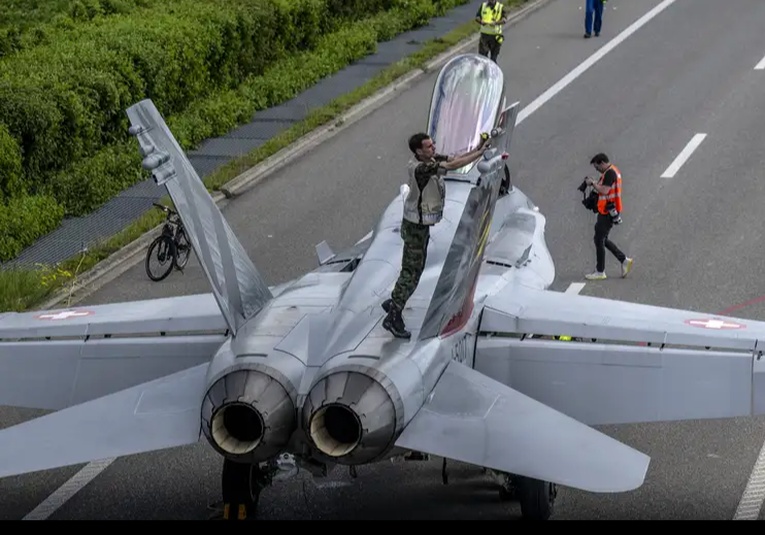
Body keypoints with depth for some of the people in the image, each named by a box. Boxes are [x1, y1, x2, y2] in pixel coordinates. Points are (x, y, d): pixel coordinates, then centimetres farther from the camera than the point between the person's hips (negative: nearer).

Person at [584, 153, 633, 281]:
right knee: (602, 240, 16)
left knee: (599, 240, -4)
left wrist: (593, 183, -14)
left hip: (607, 211, -11)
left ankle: (600, 272, 1)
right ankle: (624, 260, 17)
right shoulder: (613, 171, 16)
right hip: (609, 211, 11)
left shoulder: (610, 173, -17)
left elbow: (604, 191, -26)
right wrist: (595, 184, 4)